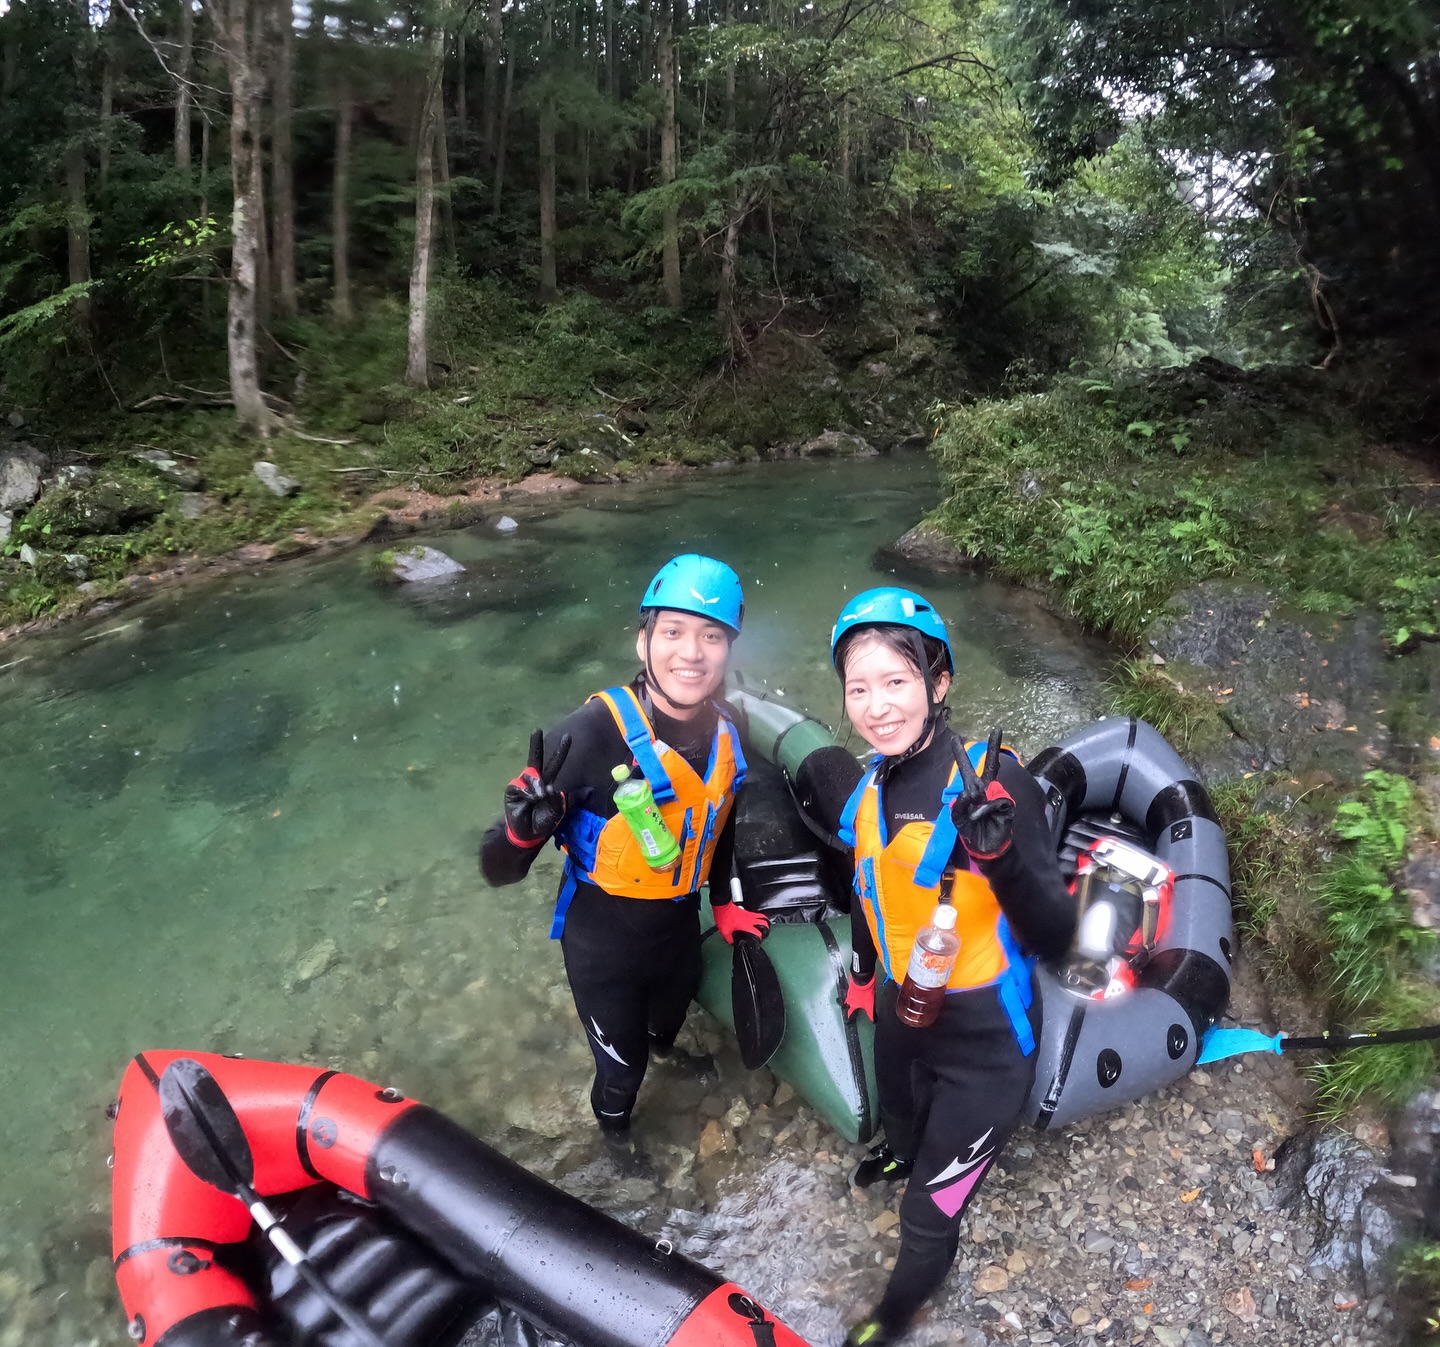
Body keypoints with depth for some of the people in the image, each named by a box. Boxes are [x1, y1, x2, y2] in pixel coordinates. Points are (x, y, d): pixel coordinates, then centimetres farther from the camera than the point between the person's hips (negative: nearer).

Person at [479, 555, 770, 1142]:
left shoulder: (726, 731, -12)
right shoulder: (592, 733, -32)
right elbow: (499, 869, -28)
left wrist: (723, 904, 15)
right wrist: (524, 829, -49)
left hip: (679, 924, 5)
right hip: (603, 941, -5)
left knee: (673, 1011, 32)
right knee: (622, 1064, 15)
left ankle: (666, 1048, 69)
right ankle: (613, 1128, 51)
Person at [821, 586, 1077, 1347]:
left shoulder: (992, 778, -26)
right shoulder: (868, 792, -7)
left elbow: (1053, 938, -26)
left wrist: (1003, 856, -44)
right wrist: (863, 981, 22)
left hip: (983, 1040, -5)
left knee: (928, 1218, 8)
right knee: (903, 1128, 33)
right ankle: (905, 1157, 69)